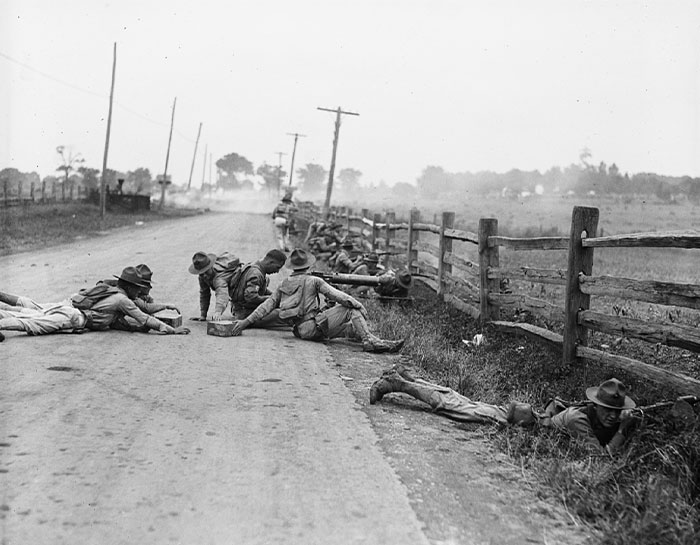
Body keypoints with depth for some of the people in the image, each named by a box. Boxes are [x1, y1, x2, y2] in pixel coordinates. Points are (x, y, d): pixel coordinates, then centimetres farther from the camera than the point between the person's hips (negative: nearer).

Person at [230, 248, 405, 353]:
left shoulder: (283, 285, 16)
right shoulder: (314, 281, -2)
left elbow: (267, 305, 10)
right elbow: (336, 295, -8)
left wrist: (246, 321, 12)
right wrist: (359, 306, -2)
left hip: (301, 331, 7)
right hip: (312, 326, -7)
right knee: (351, 310, -5)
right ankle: (370, 341, -18)